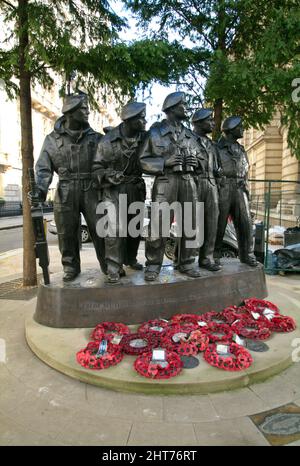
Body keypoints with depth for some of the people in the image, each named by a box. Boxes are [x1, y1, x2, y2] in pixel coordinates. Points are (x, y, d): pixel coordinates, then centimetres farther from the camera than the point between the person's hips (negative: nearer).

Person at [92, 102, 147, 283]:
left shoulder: (144, 137, 0)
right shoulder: (109, 140, -11)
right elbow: (97, 166, -6)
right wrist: (110, 176, -20)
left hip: (136, 188, 5)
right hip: (114, 189, -5)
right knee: (115, 229, -11)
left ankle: (130, 259, 31)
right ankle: (114, 269, -4)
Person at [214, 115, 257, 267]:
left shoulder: (241, 150, 19)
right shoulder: (216, 148, 1)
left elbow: (245, 171, 22)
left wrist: (246, 190, 15)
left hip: (239, 191, 5)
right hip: (222, 191, -5)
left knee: (245, 223, -1)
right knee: (219, 225, -2)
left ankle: (247, 255, 8)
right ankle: (214, 255, 9)